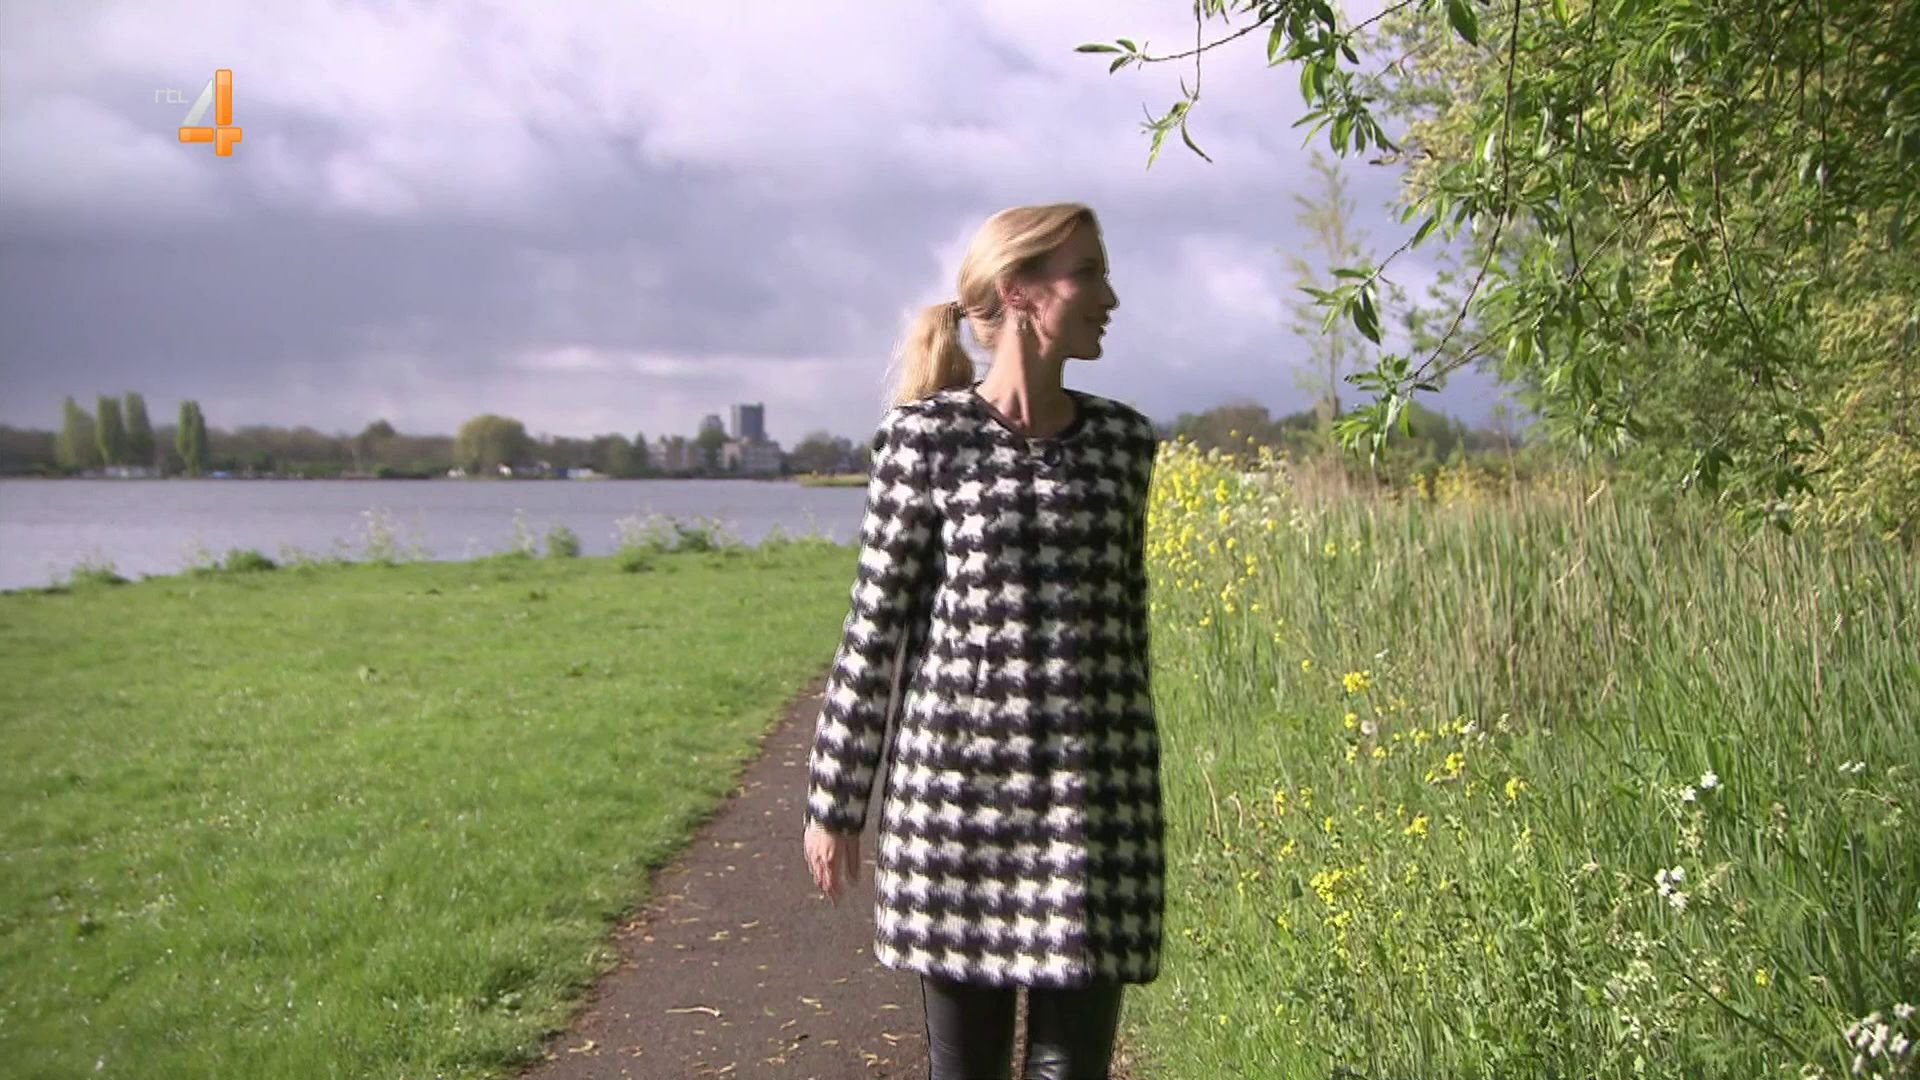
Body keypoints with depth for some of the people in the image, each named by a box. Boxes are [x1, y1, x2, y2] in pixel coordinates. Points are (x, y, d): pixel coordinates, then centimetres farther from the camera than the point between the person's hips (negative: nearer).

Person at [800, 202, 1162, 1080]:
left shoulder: (1123, 439, 7)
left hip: (1093, 802, 3)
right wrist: (834, 802, 0)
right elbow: (875, 627, -1)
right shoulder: (925, 436, -4)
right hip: (959, 786, -2)